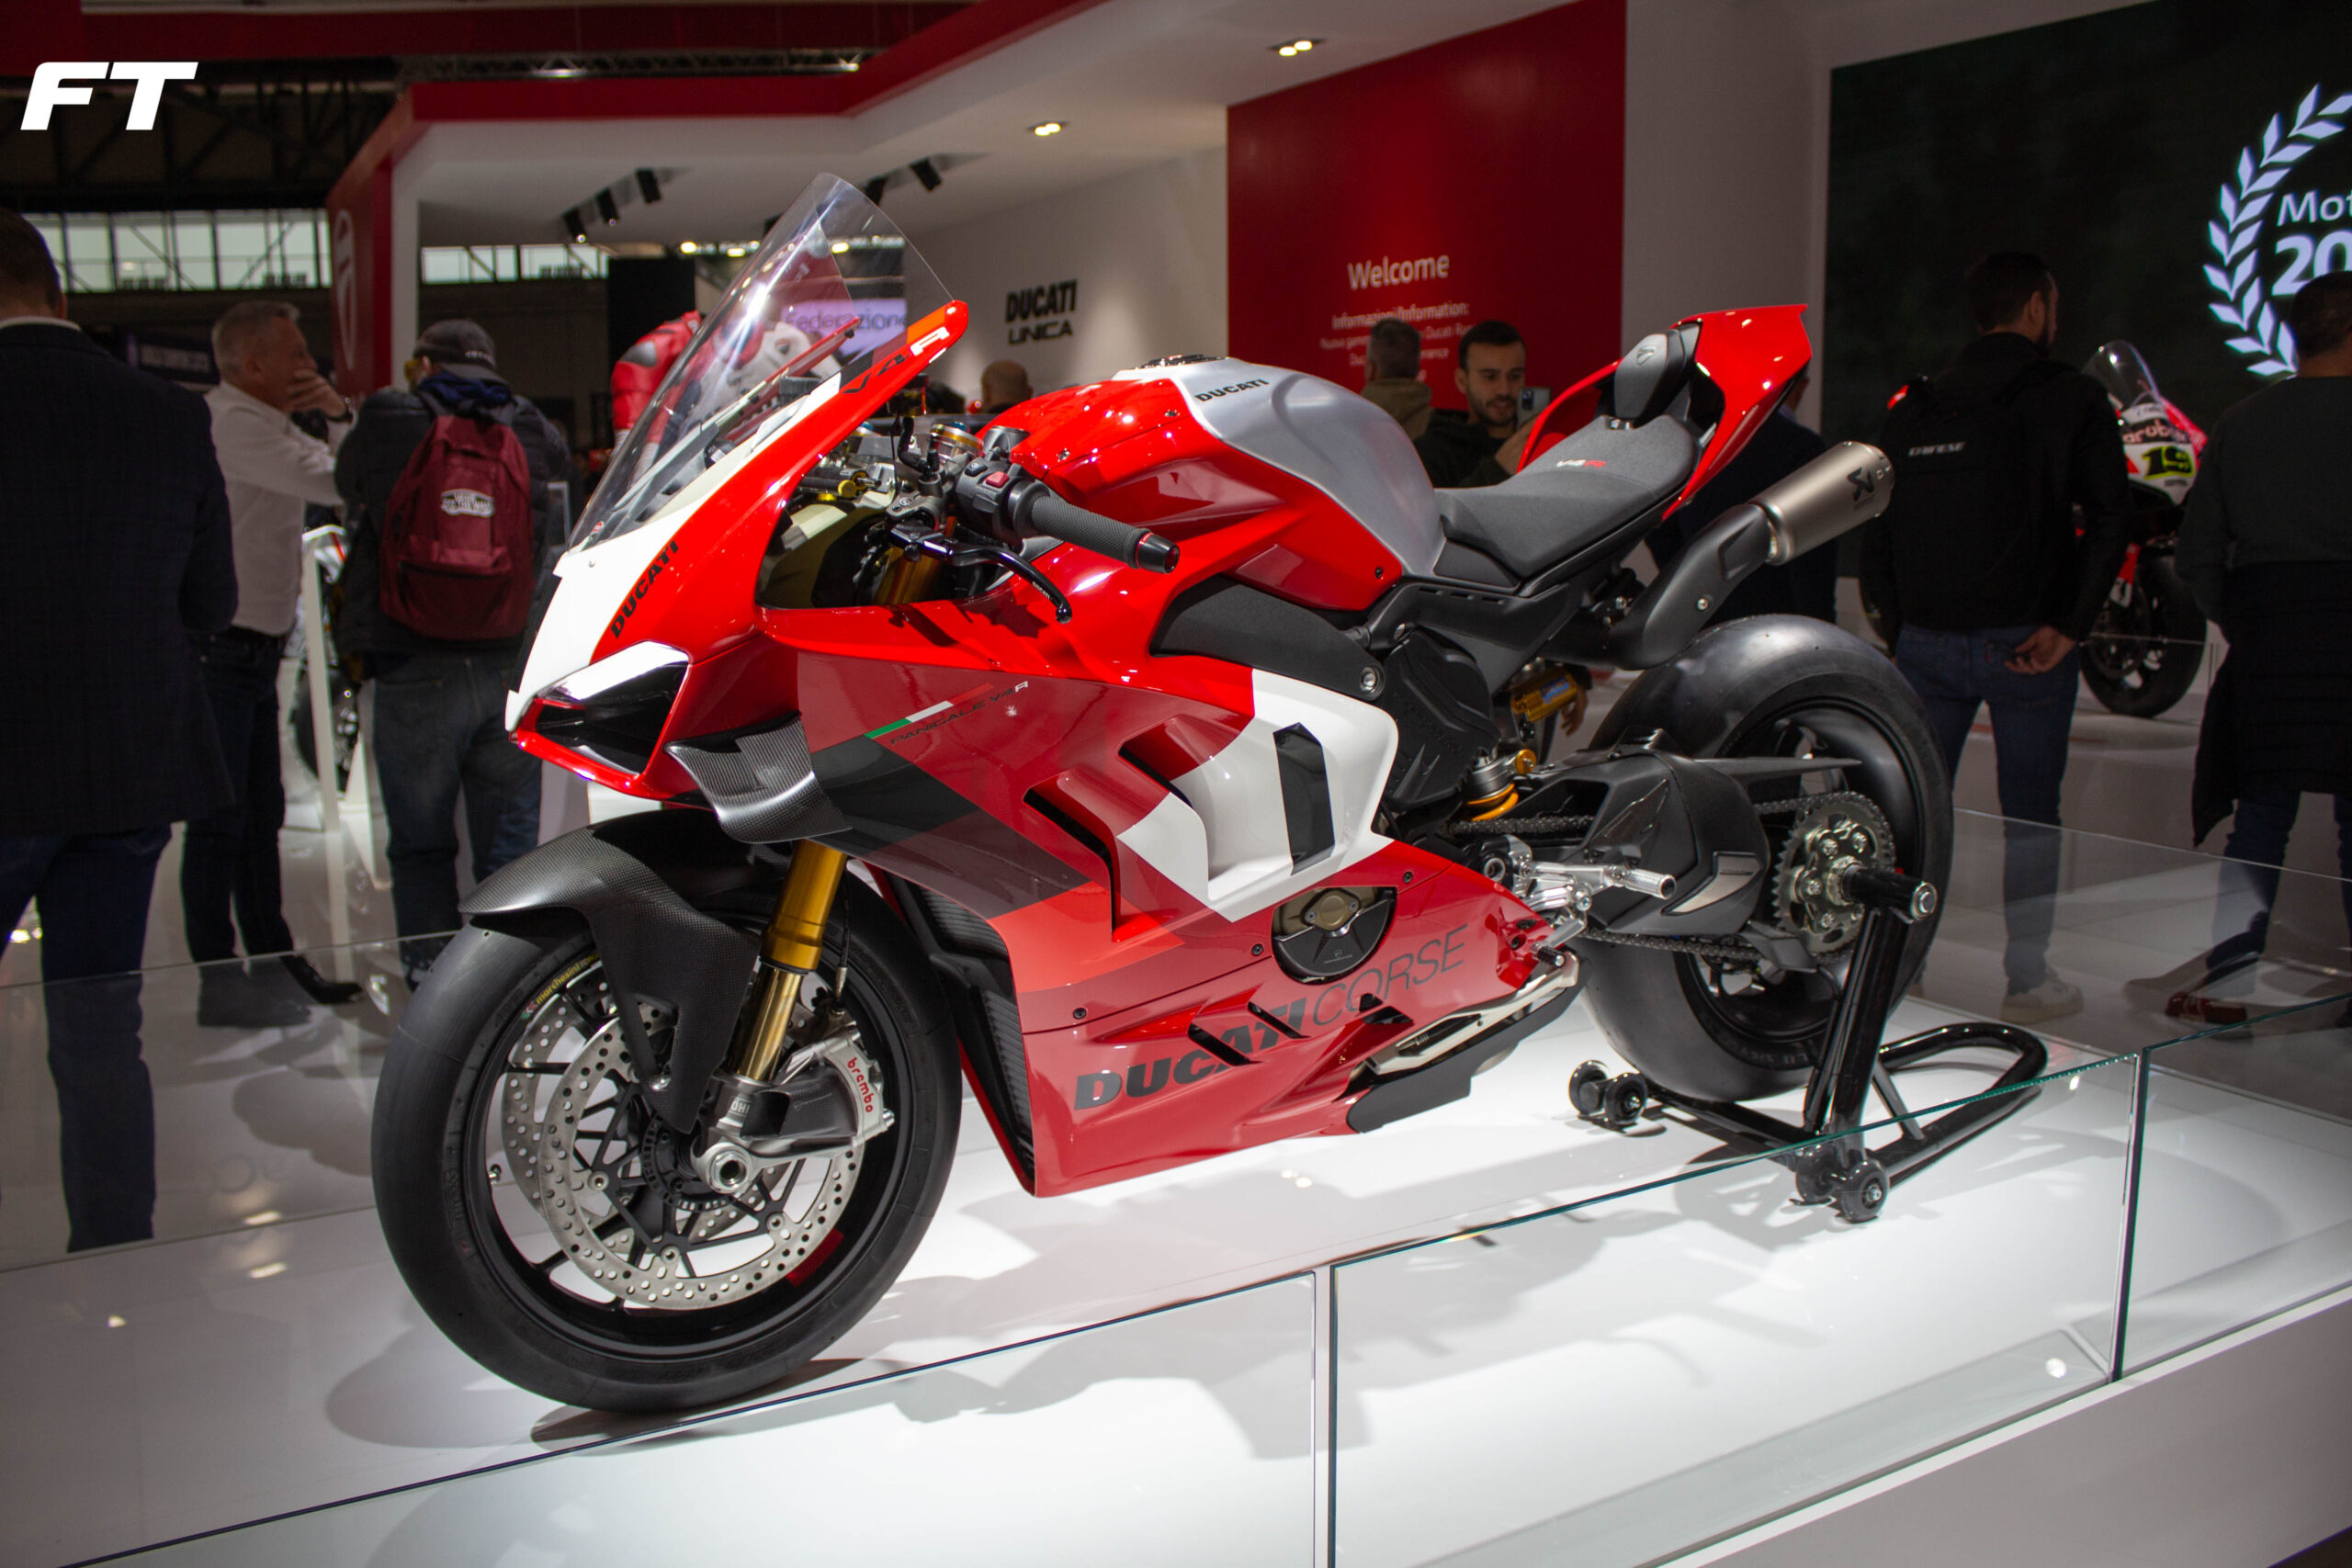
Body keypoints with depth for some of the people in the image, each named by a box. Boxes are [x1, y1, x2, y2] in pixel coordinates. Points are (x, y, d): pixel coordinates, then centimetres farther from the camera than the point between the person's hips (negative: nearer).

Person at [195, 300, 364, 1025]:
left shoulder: (263, 425, 17)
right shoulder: (231, 426, -15)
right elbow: (336, 484, -22)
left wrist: (339, 415, -1)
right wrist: (340, 418, -4)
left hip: (255, 649, 10)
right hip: (218, 649, -10)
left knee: (260, 816, 14)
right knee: (221, 820, -4)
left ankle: (274, 960, 23)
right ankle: (220, 983, 3)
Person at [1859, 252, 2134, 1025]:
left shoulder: (1912, 411, 10)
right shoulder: (2070, 400, -2)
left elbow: (1875, 529, 8)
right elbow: (2109, 518, -11)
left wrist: (1903, 620, 10)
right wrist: (2069, 626, -11)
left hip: (1926, 642, 4)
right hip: (2024, 642, -3)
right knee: (2030, 816, 6)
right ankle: (2027, 982, 12)